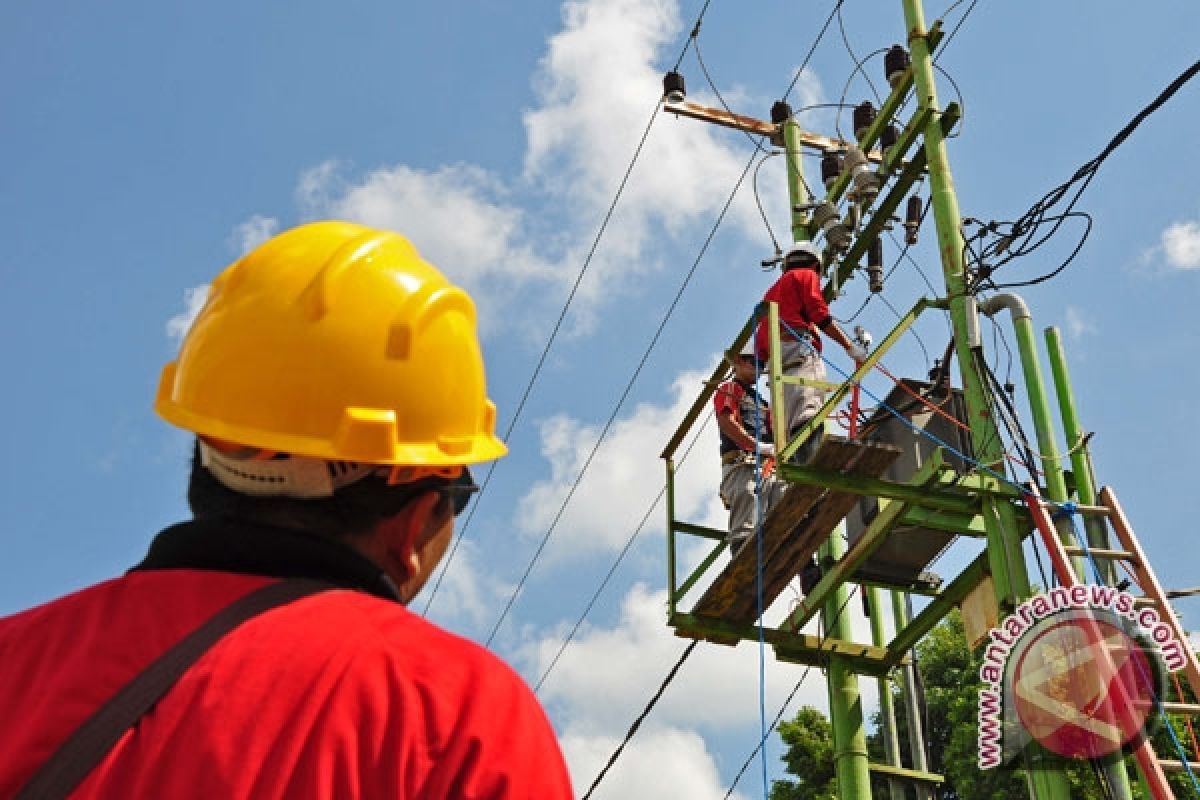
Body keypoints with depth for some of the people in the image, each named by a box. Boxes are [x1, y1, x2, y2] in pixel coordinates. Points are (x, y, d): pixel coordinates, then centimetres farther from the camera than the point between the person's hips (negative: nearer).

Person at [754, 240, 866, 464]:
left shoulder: (772, 290, 38)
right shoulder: (806, 275, 16)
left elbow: (760, 340, 29)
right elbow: (820, 315, -1)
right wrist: (849, 346, -2)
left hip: (775, 356, 8)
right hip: (799, 348, -8)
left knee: (788, 423, -4)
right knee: (807, 410, -27)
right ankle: (811, 462, -47)